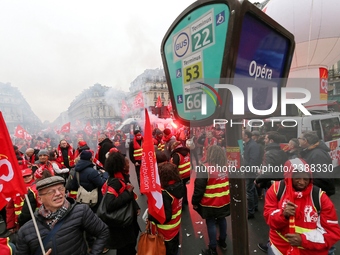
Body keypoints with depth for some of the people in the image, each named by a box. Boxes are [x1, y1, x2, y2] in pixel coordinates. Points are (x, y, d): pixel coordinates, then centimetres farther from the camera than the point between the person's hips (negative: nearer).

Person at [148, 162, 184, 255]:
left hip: (165, 232, -6)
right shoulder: (179, 185, -14)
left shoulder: (164, 194, -36)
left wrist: (150, 216, -18)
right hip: (175, 227, 7)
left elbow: (165, 217, -32)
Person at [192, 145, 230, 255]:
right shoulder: (226, 167, -2)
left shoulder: (205, 168, -22)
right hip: (224, 201, 6)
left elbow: (199, 188, -18)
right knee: (222, 220, 22)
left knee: (211, 223, 8)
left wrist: (195, 202, -6)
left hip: (210, 203, -6)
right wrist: (229, 196, 23)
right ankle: (222, 242, 40)